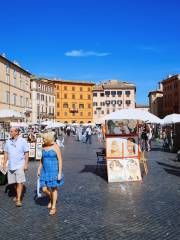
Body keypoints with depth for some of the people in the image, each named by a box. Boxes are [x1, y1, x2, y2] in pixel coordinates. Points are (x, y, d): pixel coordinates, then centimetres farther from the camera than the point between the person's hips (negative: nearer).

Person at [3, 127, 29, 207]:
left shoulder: (23, 141, -5)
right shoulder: (8, 142, 8)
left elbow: (26, 153, -4)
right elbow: (6, 153, 14)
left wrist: (26, 164, -10)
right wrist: (4, 163, 8)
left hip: (20, 165, -4)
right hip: (11, 166, 5)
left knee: (20, 182, -8)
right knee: (15, 182, 12)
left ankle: (18, 200, -7)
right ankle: (17, 195, 32)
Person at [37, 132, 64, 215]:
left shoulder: (56, 147, -15)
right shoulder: (44, 146, 3)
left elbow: (60, 160, -14)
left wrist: (60, 173, -16)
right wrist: (39, 169, 14)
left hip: (54, 170, -5)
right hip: (45, 171, 5)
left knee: (54, 188, 6)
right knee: (44, 189, 3)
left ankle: (53, 207, 21)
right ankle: (52, 199, 35)